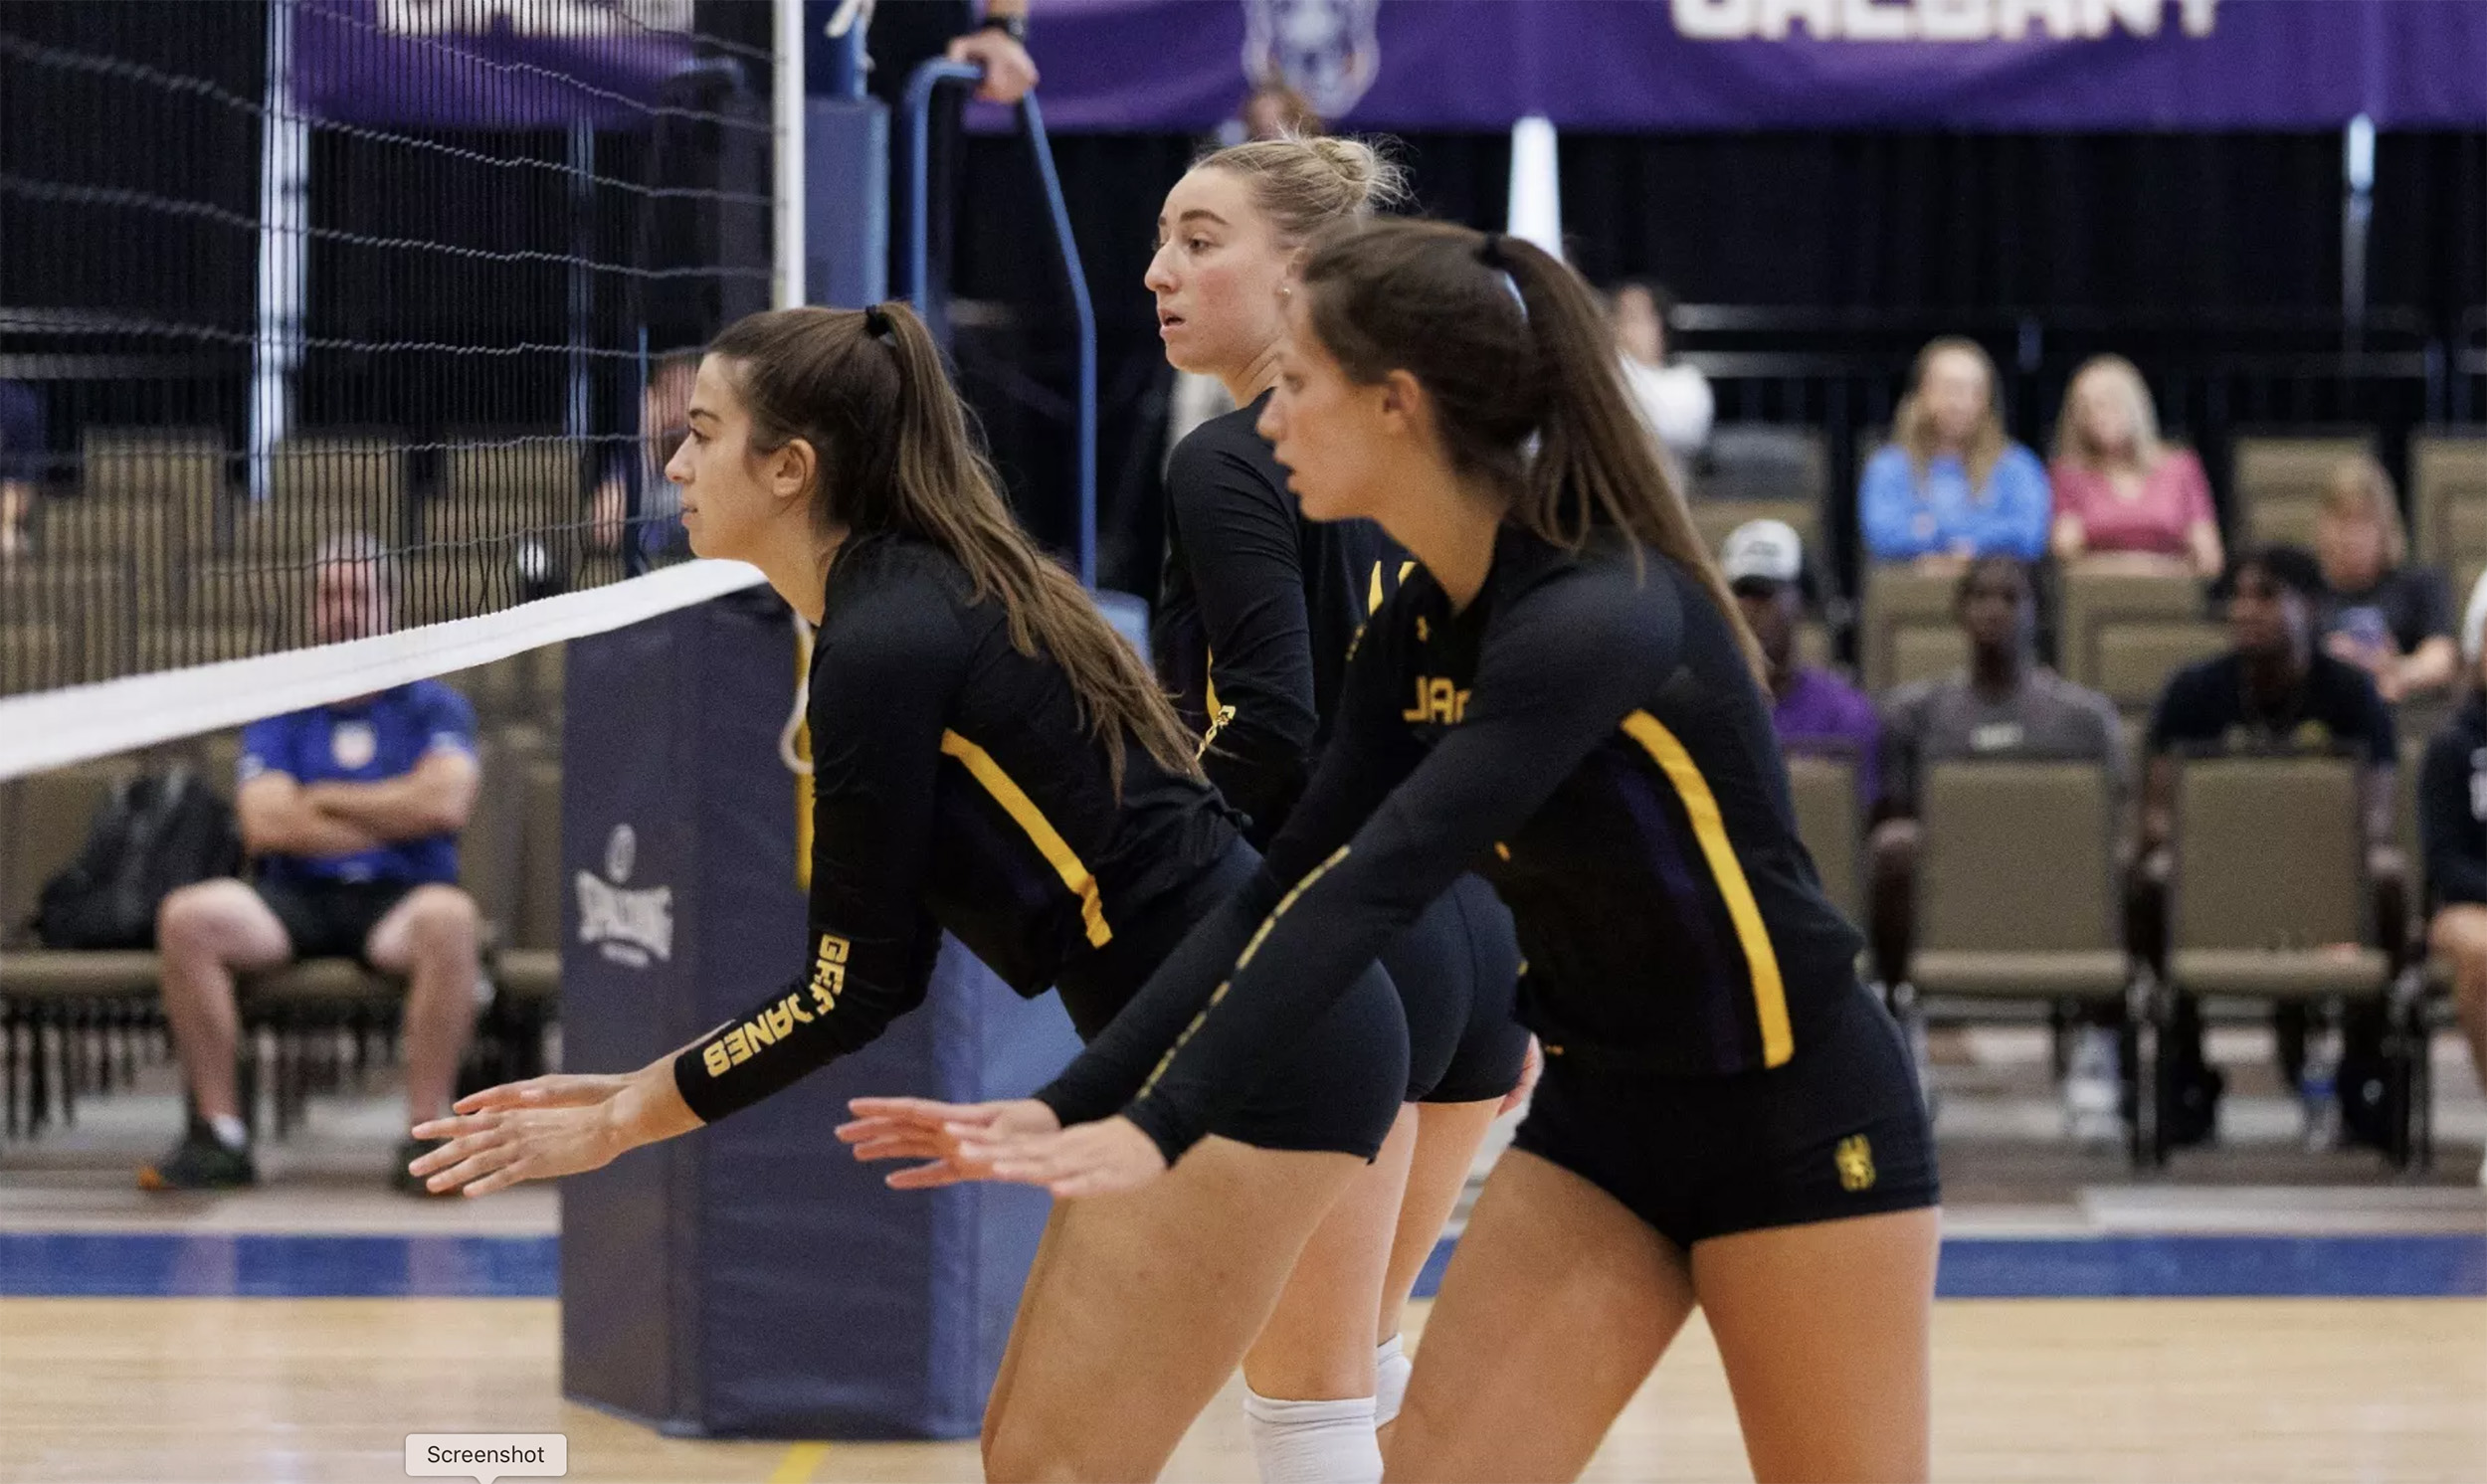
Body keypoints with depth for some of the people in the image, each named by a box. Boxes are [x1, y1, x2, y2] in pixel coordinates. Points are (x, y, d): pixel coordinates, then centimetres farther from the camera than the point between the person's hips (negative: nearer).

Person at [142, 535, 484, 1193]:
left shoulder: (434, 707, 10)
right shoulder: (278, 714, 14)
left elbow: (444, 803, -11)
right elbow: (266, 826, -3)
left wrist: (327, 798, -2)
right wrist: (395, 817, -4)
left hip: (399, 898, -2)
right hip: (297, 898, 2)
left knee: (449, 917, -38)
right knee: (187, 916, -26)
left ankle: (426, 1135, -34)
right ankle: (218, 1134, -23)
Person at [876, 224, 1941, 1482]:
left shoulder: (1599, 614, -25)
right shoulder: (1416, 633, 1)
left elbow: (1374, 891, -33)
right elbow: (1288, 893, 5)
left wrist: (1161, 1127, -39)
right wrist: (1071, 1106, -5)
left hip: (1794, 1122, -8)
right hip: (1599, 1112, 8)